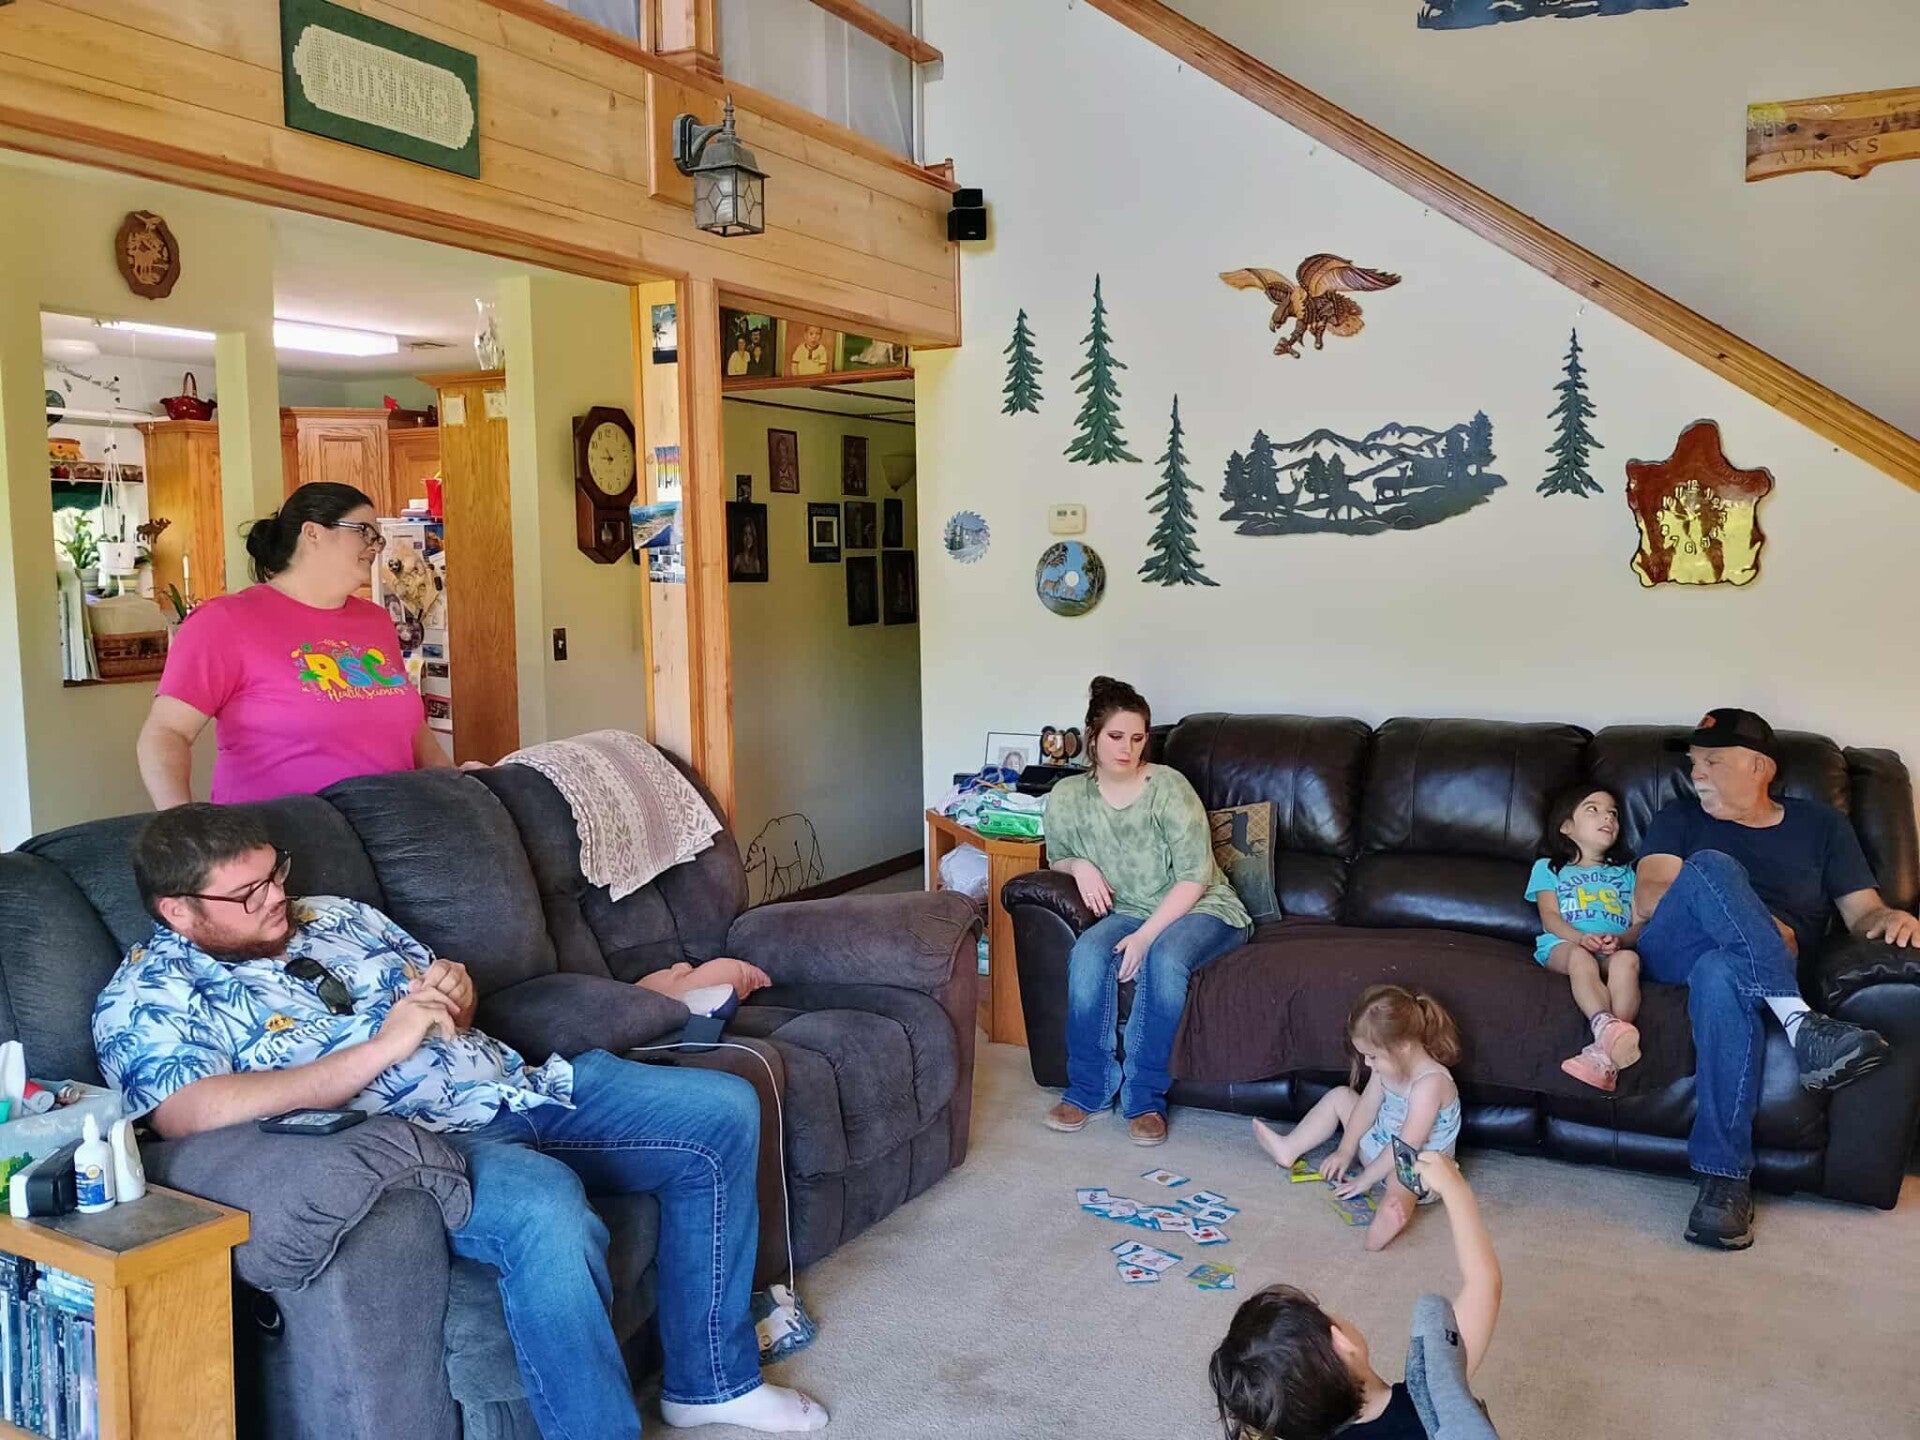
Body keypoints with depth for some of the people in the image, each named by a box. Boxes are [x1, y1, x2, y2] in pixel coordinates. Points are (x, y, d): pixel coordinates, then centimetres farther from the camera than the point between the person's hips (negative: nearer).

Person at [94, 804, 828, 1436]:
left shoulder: (334, 916, 17)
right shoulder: (149, 994, -2)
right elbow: (197, 1113, -22)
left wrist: (455, 993, 0)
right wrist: (383, 1047, -22)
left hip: (517, 1090, 8)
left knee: (723, 1111, 0)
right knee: (545, 1207, -39)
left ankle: (711, 1380, 10)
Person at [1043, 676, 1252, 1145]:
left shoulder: (1168, 787, -14)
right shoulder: (1068, 797, -2)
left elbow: (1194, 877, -16)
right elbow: (1057, 857, 16)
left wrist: (1146, 936, -25)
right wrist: (1079, 866, -9)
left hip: (1200, 910, -3)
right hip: (1129, 912, 3)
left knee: (1164, 958, -36)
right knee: (1087, 955, -30)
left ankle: (1145, 1098, -20)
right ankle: (1088, 1087, -12)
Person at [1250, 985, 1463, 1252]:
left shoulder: (1430, 1083, -31)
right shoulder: (1388, 1067, -6)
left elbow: (1407, 1146, -31)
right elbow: (1366, 1107, 4)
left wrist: (1365, 1179, -25)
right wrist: (1345, 1151, -3)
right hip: (1381, 1145, 9)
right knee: (1339, 1096, 11)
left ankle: (1392, 1213, -73)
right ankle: (1289, 1149, 11)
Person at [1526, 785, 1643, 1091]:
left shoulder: (1624, 874, 35)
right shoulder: (1548, 868, 28)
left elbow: (1640, 923, 17)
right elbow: (1550, 917, 9)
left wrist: (1619, 940, -9)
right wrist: (1581, 938, -14)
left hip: (1617, 948, 2)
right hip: (1562, 944, -1)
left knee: (1627, 960, -36)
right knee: (1580, 958, -39)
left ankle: (1603, 1050, -53)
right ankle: (1608, 1027, -62)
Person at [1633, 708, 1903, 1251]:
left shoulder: (1822, 825, 23)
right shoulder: (1680, 819, 21)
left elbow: (1863, 910, 16)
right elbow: (1648, 898, 5)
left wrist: (1893, 917, -10)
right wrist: (1753, 922, -9)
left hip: (1771, 974, -1)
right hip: (1674, 954, 1)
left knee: (1722, 974, -41)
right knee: (1711, 865, -32)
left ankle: (1724, 1176, -43)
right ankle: (1801, 1026, -45)